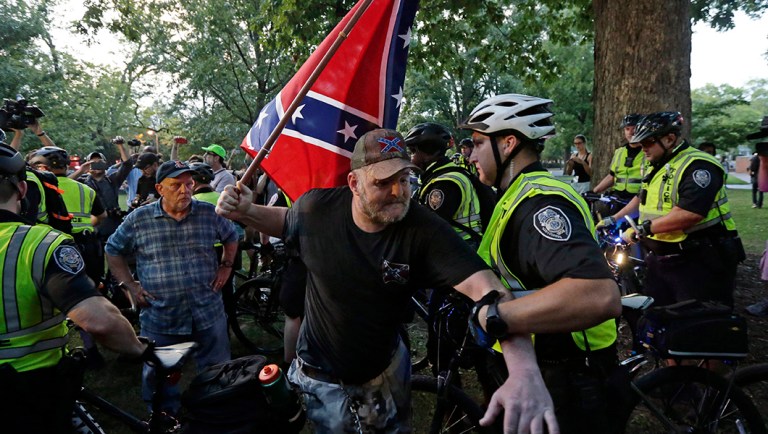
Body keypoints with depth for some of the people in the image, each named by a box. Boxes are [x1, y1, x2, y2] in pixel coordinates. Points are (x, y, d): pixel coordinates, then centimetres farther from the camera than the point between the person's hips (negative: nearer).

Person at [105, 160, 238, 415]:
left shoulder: (209, 214, -2)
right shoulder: (138, 219, -5)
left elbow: (231, 237, 16)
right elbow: (113, 250, 9)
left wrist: (226, 266, 5)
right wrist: (129, 285, 1)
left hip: (209, 312, 1)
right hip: (160, 317, 0)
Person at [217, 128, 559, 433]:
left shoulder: (425, 230, -25)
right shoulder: (318, 207, -19)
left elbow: (485, 286, -36)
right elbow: (285, 221, 6)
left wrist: (524, 368, -52)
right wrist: (246, 211, -16)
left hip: (386, 371, 1)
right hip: (324, 379, -1)